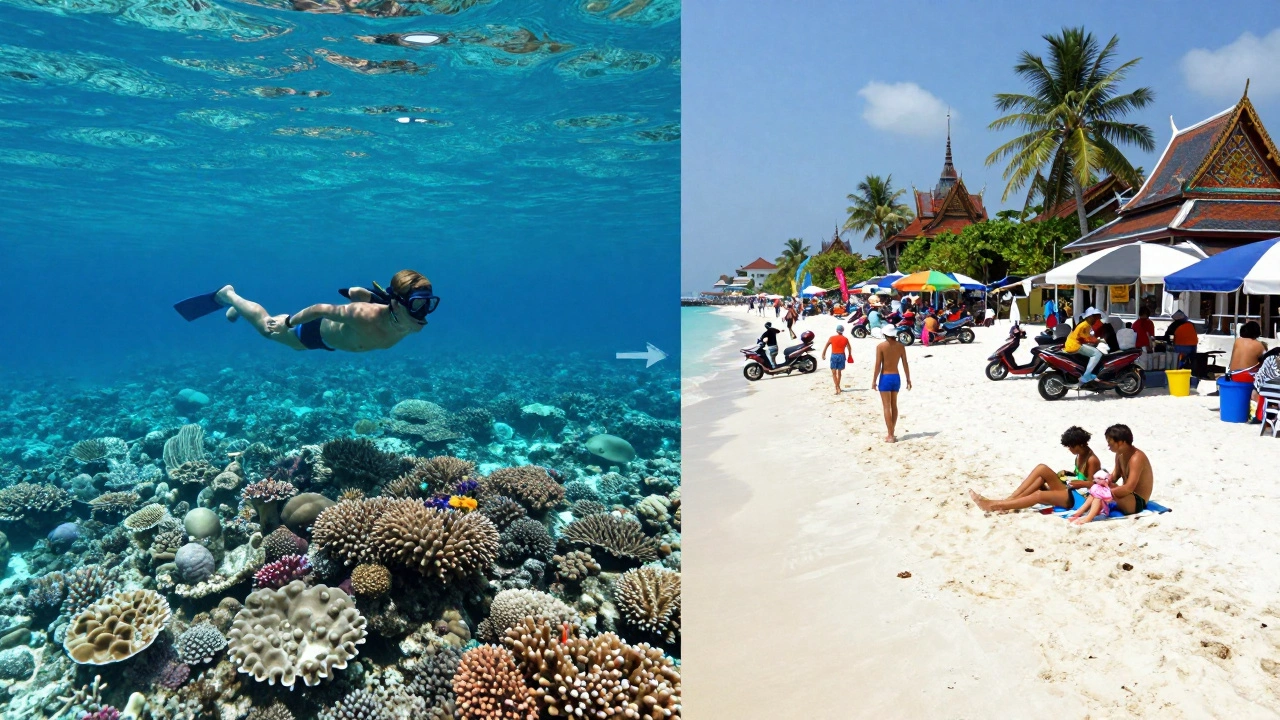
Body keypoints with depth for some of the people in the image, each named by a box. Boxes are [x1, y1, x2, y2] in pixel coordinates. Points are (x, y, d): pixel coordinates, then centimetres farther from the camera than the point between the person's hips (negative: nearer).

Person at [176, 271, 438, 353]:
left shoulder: (412, 326, -30)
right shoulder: (365, 315, -50)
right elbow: (324, 308, -34)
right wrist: (287, 322, -20)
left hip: (340, 333, 7)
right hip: (319, 332, -7)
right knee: (267, 326, 22)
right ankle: (227, 295, 47)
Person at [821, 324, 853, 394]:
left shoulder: (832, 338, -3)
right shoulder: (845, 339, 2)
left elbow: (825, 347, 0)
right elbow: (849, 349, 8)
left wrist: (823, 354, 10)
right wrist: (849, 356, 23)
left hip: (834, 355, -2)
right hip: (842, 356, 2)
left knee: (834, 372, -1)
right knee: (839, 372, 17)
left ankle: (837, 387, -15)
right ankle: (838, 386, 29)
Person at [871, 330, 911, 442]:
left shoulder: (881, 346, -10)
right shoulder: (900, 346, 2)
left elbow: (877, 365, -13)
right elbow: (905, 365, 5)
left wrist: (874, 380, -7)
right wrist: (908, 380, 13)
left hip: (885, 378, -5)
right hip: (896, 378, 5)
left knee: (887, 407, -3)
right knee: (894, 406, 16)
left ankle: (890, 436, -5)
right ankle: (891, 433, 24)